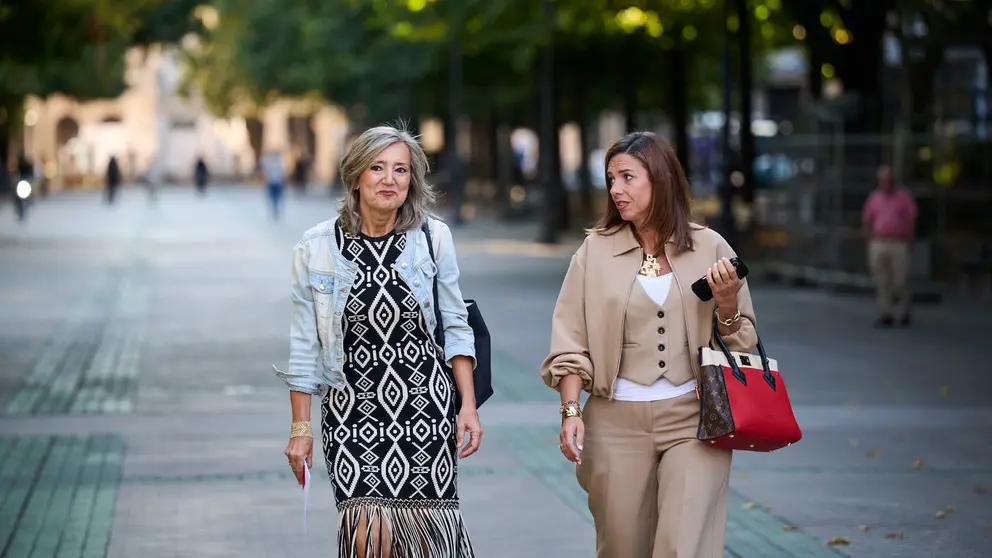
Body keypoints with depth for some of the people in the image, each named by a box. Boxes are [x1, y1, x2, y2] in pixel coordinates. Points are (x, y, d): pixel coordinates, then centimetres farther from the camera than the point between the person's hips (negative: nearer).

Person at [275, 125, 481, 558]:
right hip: (352, 407, -1)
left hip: (425, 402, 1)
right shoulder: (317, 247, -2)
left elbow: (456, 326, 8)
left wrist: (469, 406, 1)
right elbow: (304, 347, 3)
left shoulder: (433, 238, 1)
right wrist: (300, 428, 3)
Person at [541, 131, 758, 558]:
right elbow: (571, 344, 5)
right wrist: (571, 411, -5)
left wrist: (727, 305, -10)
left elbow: (742, 343, 9)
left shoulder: (710, 249, 5)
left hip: (693, 417, -1)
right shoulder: (596, 251, 6)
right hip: (617, 423, 1)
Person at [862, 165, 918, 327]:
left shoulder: (904, 197, 3)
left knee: (901, 280, -2)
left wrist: (909, 241, -5)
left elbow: (911, 220, 2)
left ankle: (903, 313, 12)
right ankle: (885, 314, 7)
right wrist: (869, 240, 5)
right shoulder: (874, 198, 9)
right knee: (881, 282, 2)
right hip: (878, 244, 2)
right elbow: (866, 221, 13)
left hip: (899, 244, -2)